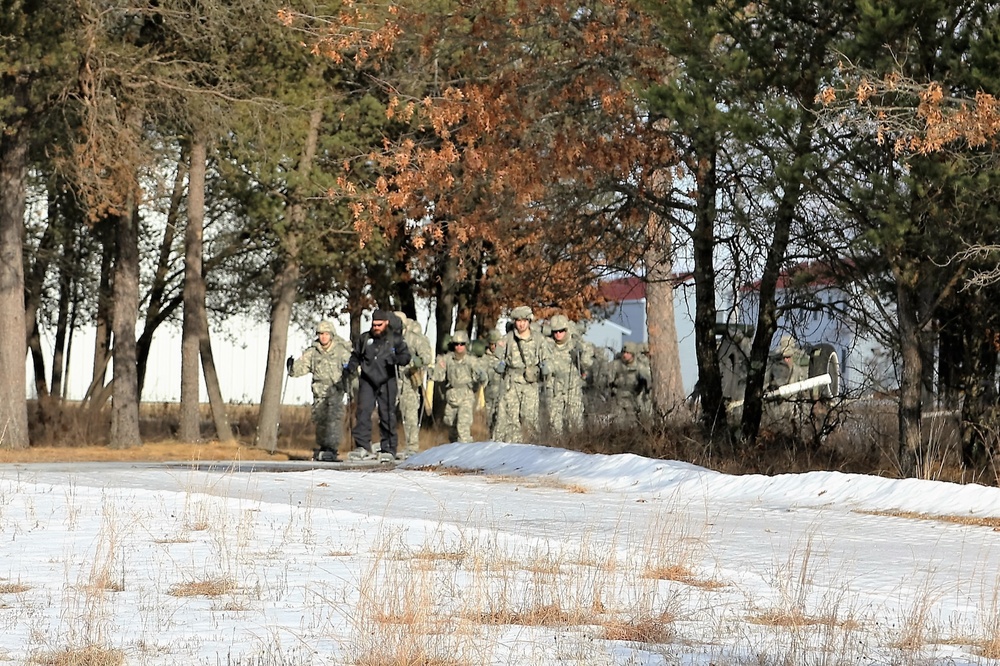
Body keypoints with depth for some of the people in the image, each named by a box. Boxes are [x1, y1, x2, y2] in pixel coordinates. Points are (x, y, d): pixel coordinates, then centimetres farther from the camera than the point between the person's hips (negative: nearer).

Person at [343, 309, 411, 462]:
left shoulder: (395, 339, 6)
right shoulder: (364, 338, 12)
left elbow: (405, 356, -1)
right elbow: (356, 356, 24)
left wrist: (396, 359, -22)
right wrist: (351, 367, 4)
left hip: (386, 382, -1)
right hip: (367, 381, 1)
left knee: (387, 415, 0)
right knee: (363, 411, -12)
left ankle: (388, 449, 8)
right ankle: (363, 447, -14)